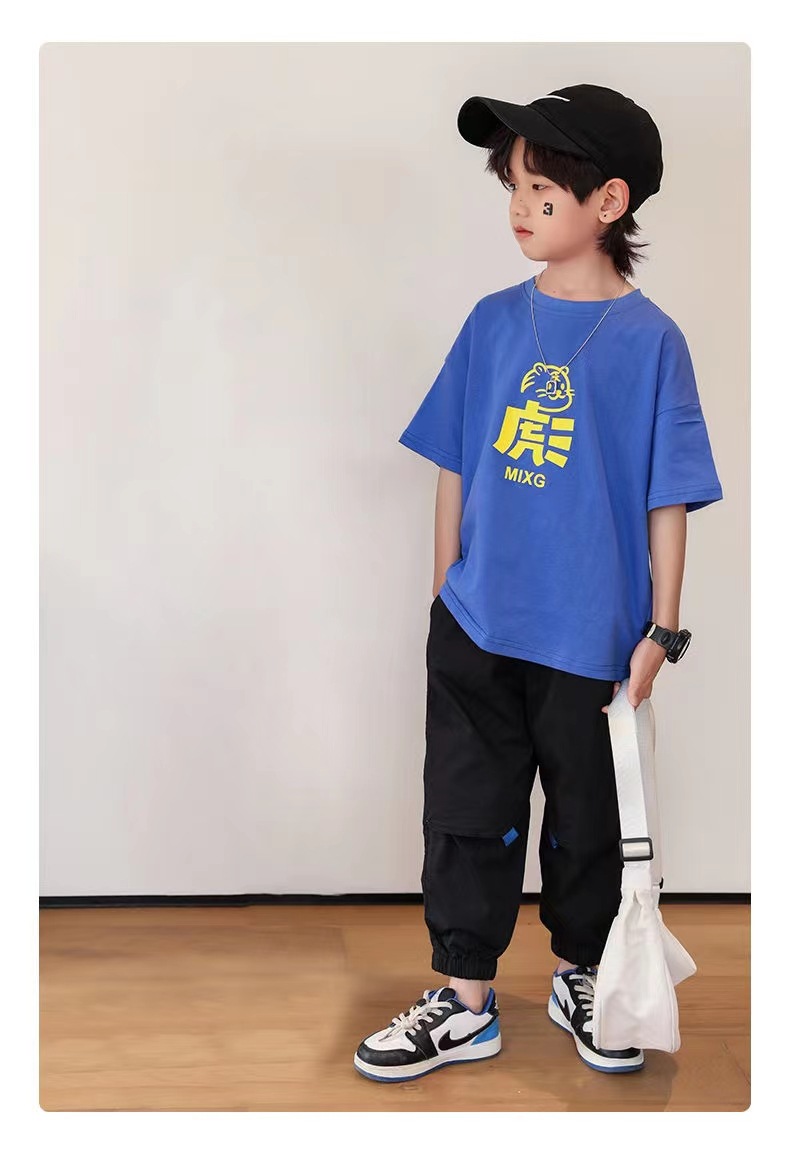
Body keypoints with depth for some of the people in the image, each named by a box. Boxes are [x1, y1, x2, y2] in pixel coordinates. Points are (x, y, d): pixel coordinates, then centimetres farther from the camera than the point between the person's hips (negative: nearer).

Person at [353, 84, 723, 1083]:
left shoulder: (649, 340, -8)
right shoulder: (494, 323, 2)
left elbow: (667, 501, -5)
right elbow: (455, 470, 8)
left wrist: (660, 632, -6)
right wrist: (448, 594, 7)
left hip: (590, 639, -3)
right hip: (477, 630, 3)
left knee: (589, 821, 14)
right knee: (466, 815, 8)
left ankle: (581, 978, 35)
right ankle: (464, 1002, 22)